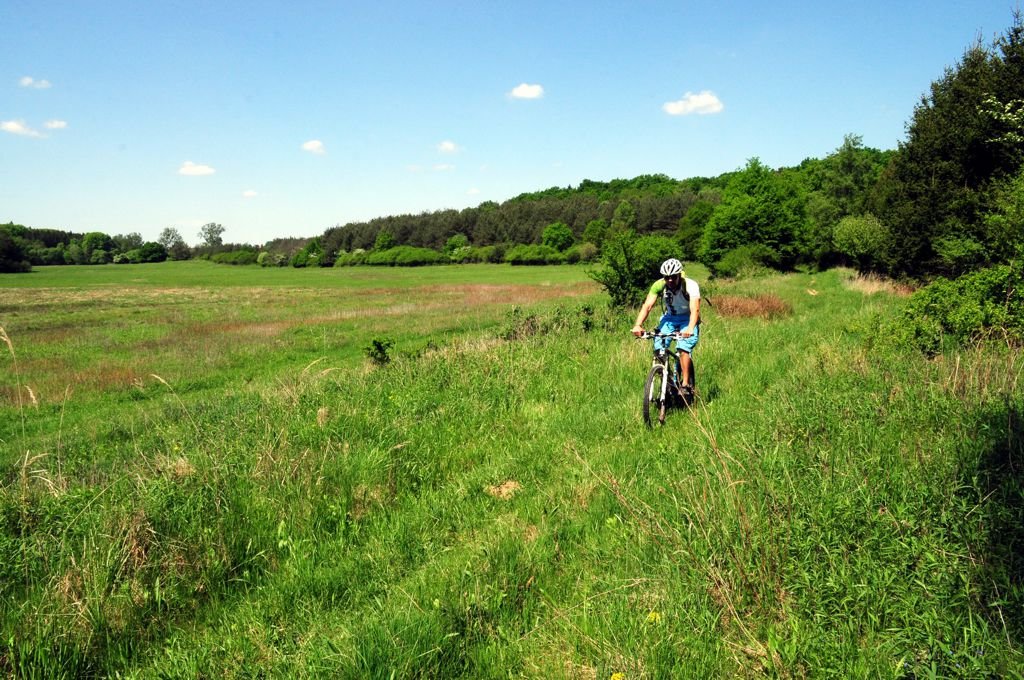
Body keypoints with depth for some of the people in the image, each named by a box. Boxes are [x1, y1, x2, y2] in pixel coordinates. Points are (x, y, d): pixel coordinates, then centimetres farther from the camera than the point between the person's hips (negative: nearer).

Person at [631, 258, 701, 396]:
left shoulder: (690, 285, -26)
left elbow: (695, 309, -37)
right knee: (659, 349, -15)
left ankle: (686, 385, -14)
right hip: (669, 318, 3)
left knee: (683, 349, -25)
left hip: (687, 319, -3)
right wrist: (638, 325, -43)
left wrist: (690, 329, -55)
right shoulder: (659, 285, -18)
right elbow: (647, 305, -26)